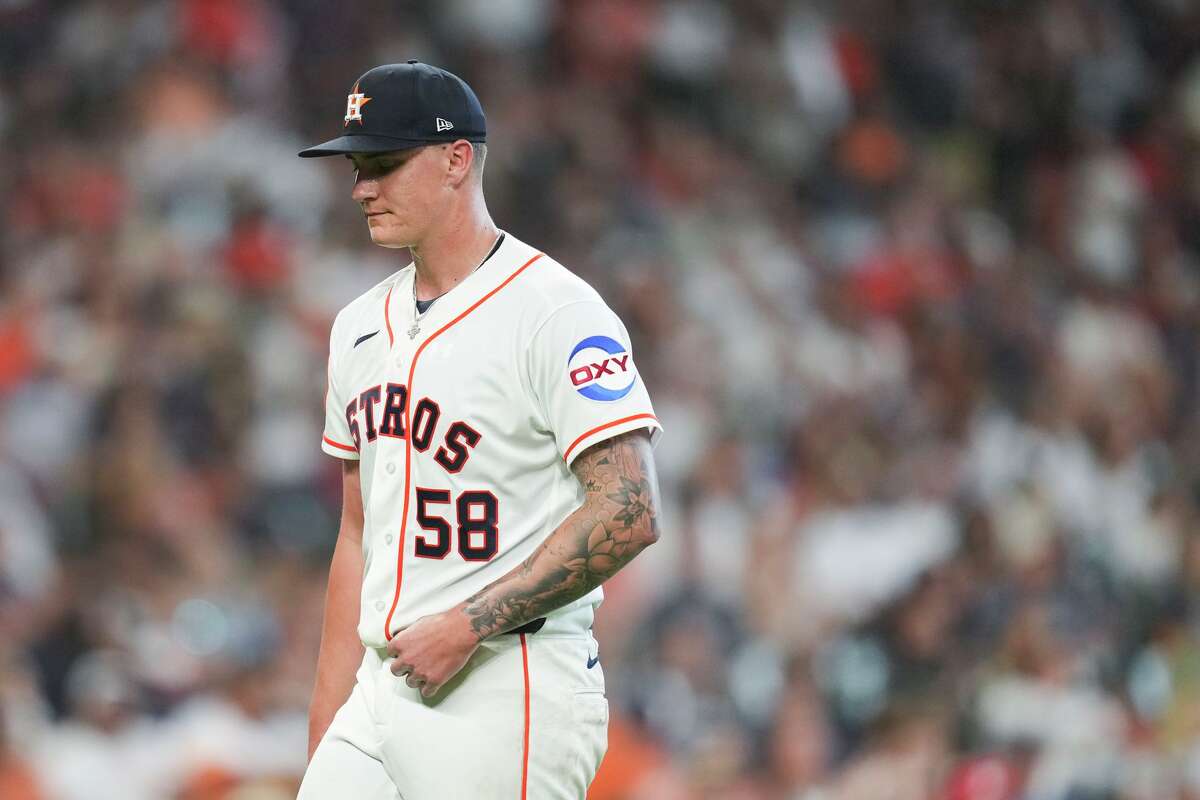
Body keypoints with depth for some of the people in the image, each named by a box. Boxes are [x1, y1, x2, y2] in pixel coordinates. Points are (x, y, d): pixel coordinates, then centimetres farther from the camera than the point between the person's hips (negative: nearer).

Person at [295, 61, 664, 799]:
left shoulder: (557, 312, -9)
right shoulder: (361, 327, 16)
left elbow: (629, 513, -16)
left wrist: (468, 624, -18)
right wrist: (326, 723, 14)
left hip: (507, 705, -7)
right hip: (381, 695, 7)